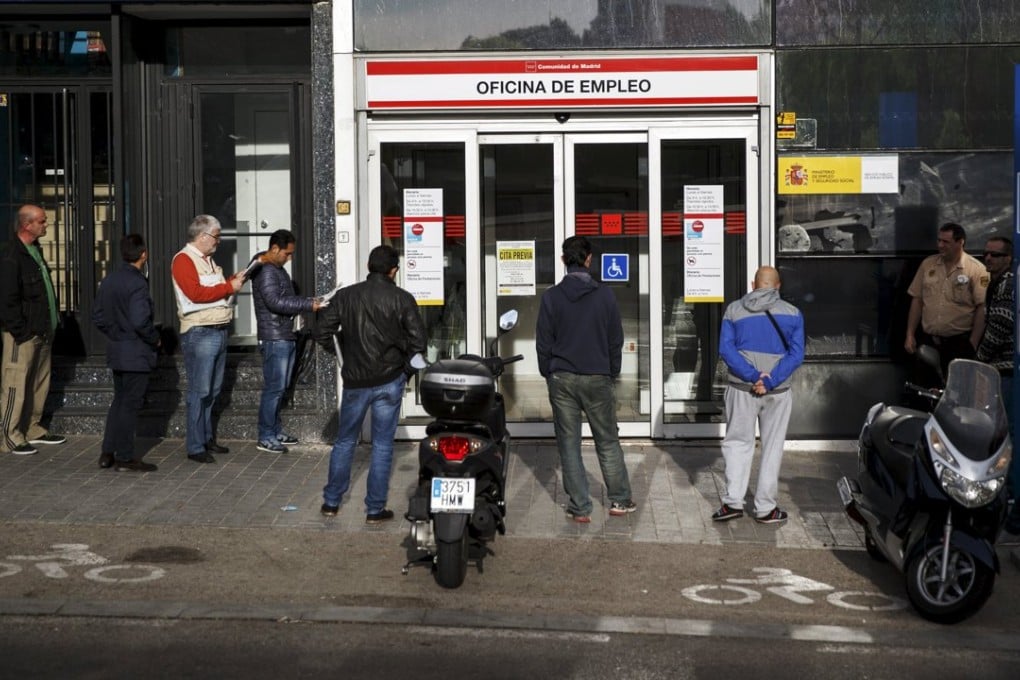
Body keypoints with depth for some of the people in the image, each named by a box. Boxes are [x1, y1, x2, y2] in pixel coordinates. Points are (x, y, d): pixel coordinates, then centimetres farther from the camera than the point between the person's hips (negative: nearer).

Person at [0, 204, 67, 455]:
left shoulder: (35, 251, 14)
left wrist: (52, 325, 16)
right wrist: (20, 332, -19)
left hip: (42, 331, 9)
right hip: (23, 335, -9)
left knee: (40, 381, 14)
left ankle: (33, 428, 25)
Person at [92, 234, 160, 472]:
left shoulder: (109, 280, 6)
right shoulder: (137, 283, -19)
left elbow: (97, 315, 11)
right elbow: (140, 321, -26)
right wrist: (155, 339, -11)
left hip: (116, 351, 8)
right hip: (137, 353, -8)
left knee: (119, 401, 18)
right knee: (130, 405, 0)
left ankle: (108, 452, 20)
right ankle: (125, 457, 7)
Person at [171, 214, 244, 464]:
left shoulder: (208, 260, 19)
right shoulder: (183, 260, -11)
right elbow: (196, 293, -22)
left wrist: (234, 280, 10)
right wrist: (230, 287, -15)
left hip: (219, 331, 9)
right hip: (200, 333, -9)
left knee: (213, 390, 14)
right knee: (199, 392, -7)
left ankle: (207, 438, 24)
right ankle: (195, 447, -4)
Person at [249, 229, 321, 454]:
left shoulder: (278, 269, 18)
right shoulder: (265, 271, -15)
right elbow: (276, 302, -24)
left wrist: (309, 301, 7)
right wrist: (309, 305, -21)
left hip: (286, 337, 10)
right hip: (274, 338, -10)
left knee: (280, 387, 14)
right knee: (274, 387, -7)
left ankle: (276, 431, 22)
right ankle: (265, 438, -2)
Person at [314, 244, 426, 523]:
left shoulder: (345, 296, 0)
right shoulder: (402, 299, -6)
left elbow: (322, 333, -1)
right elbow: (418, 341, -9)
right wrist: (406, 370, 5)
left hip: (355, 381, 2)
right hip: (389, 381, -2)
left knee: (345, 442, 16)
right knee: (382, 445, 5)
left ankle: (331, 501, 22)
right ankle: (375, 509, 8)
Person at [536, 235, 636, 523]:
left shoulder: (552, 297, -4)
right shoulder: (604, 295, -3)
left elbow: (543, 342, 0)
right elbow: (616, 340, 3)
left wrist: (549, 375, 11)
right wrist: (612, 374, 14)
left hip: (562, 378, 0)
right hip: (597, 378, 0)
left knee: (569, 444, 5)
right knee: (608, 441, 13)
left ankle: (580, 508, 6)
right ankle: (619, 500, 18)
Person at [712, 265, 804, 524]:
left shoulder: (734, 310, 2)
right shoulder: (793, 314, 1)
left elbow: (725, 349, -7)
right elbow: (796, 355, -8)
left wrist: (753, 376, -14)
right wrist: (768, 382, -15)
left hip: (741, 388, 0)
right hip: (777, 392, 0)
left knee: (738, 442, 10)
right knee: (772, 447, 9)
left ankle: (733, 501, 0)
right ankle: (766, 508, 11)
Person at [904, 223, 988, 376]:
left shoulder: (976, 270, -6)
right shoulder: (928, 264, 8)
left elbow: (982, 308, -9)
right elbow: (917, 300, 11)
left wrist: (973, 344, -13)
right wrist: (910, 335, 7)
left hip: (959, 342, -4)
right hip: (927, 340, 4)